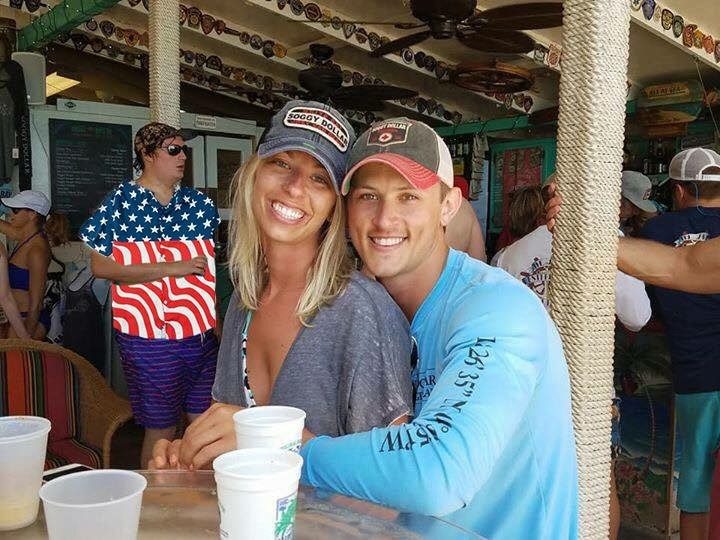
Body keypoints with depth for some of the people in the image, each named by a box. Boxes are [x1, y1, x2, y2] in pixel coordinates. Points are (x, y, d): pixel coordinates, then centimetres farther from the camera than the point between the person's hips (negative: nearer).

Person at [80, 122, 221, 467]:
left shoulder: (200, 204, 10)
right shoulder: (120, 201, -2)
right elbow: (100, 266, -8)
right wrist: (173, 268, -15)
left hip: (203, 334, 4)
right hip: (149, 338, -4)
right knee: (161, 431, 6)